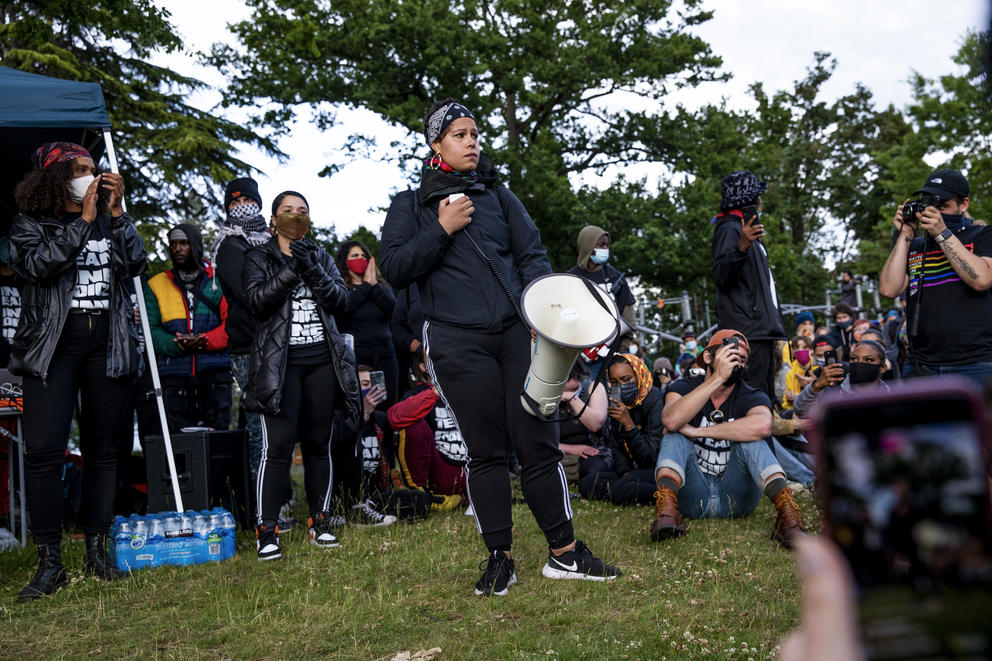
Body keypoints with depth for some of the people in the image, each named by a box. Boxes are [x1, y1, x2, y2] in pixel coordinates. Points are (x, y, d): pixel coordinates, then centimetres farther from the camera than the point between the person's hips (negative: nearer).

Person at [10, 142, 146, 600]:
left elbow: (136, 264, 0)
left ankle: (97, 551, 16)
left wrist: (116, 211, -3)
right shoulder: (30, 224, 6)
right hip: (53, 347, -3)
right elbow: (36, 265, -13)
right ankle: (50, 563, -4)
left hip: (108, 346, 3)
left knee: (102, 449, 6)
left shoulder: (109, 222, 15)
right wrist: (83, 220, -10)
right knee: (42, 449, -13)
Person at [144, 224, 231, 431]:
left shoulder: (219, 280, 10)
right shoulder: (156, 285, 13)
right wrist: (178, 345, -13)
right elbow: (150, 330, 6)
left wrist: (206, 340, -15)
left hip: (215, 375, -1)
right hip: (175, 375, 1)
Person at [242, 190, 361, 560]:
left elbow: (341, 300, 2)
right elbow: (256, 300, -10)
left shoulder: (321, 258, 17)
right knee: (279, 445, -13)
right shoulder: (259, 258, 7)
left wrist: (312, 270, -12)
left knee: (319, 443, 5)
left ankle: (320, 522, 15)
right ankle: (267, 530, -9)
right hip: (280, 363, -4)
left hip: (322, 361, 4)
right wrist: (290, 270, -18)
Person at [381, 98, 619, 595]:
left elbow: (532, 253, 11)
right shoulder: (410, 206, 11)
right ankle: (499, 559, 13)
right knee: (486, 451, 1)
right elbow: (394, 270, 0)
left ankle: (564, 553, 9)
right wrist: (442, 229, -9)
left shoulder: (498, 195, 18)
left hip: (516, 331, 2)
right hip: (458, 343, -2)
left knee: (538, 442, 0)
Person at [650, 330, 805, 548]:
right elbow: (671, 420, -27)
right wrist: (718, 378, -29)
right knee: (676, 436, -19)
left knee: (750, 439, -21)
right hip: (693, 497, 1)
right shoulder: (684, 389, 0)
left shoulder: (752, 397, -2)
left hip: (735, 497, 0)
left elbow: (762, 426, -30)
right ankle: (666, 510, -44)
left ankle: (787, 513, -39)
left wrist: (697, 431, -25)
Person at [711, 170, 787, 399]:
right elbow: (720, 275, -23)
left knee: (765, 397, 9)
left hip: (760, 327, 11)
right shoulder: (729, 228, -7)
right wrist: (741, 247, -37)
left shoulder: (744, 227, 24)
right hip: (747, 329, -11)